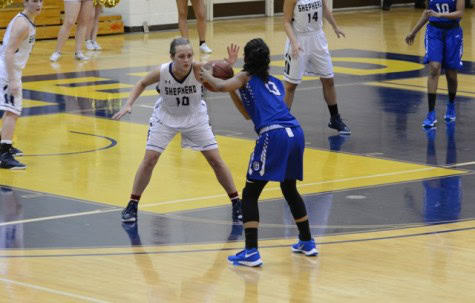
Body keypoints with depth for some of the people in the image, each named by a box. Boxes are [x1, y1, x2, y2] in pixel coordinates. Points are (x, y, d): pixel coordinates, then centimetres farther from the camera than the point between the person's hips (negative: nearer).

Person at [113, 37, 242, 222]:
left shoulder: (198, 70, -31)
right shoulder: (161, 72, -28)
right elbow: (142, 84, -7)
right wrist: (128, 105, -16)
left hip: (194, 118, 0)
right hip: (166, 117, 0)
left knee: (216, 160, 0)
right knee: (149, 160, -6)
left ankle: (236, 203, 16)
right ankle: (132, 205, 9)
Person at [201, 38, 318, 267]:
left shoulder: (246, 77, 10)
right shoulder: (275, 83, 28)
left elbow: (221, 86, -8)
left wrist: (207, 76, 12)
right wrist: (232, 91, 32)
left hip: (273, 136, -7)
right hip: (295, 133, 7)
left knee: (250, 194, -1)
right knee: (290, 190, 27)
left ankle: (251, 252, -11)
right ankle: (307, 242, 35)